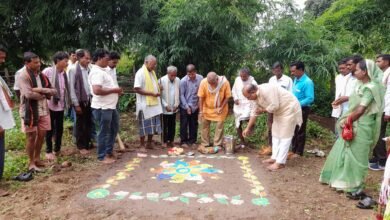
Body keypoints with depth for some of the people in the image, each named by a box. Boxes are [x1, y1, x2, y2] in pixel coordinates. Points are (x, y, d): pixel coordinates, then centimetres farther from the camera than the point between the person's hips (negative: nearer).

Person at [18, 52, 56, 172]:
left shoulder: (42, 75, 10)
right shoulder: (23, 76, -12)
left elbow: (53, 91, 4)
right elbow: (29, 94, -24)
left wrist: (41, 90, -15)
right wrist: (44, 95, -8)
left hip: (43, 110, 6)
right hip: (30, 111, -6)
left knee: (41, 135, 12)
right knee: (31, 137, 2)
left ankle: (37, 158, 29)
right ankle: (31, 163, 15)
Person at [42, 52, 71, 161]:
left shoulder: (64, 73, 5)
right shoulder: (47, 71, -12)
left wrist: (67, 102, 6)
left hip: (61, 105, 5)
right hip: (50, 105, -5)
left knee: (59, 128, 13)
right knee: (50, 129, 7)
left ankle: (57, 149, 29)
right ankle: (49, 151, 22)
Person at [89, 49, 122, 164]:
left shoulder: (103, 71, 15)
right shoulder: (97, 72, -18)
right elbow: (97, 90, -29)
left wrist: (116, 91, 9)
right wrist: (113, 90, -19)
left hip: (110, 106, 10)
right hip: (102, 107, -10)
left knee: (114, 129, 20)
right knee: (104, 132, 2)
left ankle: (108, 152, 32)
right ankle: (102, 156, 16)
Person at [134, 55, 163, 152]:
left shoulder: (152, 72, 13)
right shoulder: (140, 73, -13)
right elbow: (137, 89, -19)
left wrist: (158, 90, 1)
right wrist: (152, 93, -21)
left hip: (154, 103, 8)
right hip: (145, 104, -8)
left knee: (153, 125, 12)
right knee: (144, 126, 1)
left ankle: (149, 143, 24)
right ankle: (142, 146, 12)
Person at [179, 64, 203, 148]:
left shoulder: (200, 78, -10)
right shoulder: (183, 81, -15)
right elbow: (181, 95, -11)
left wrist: (200, 103, -1)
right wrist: (187, 106, -14)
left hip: (195, 106, 2)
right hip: (185, 106, -2)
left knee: (194, 124, 11)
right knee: (184, 124, 4)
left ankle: (192, 140, 24)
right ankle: (183, 141, 16)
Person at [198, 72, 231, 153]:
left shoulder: (225, 82, -25)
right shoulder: (203, 82, -22)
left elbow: (227, 97, -13)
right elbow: (201, 98, -15)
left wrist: (221, 108, -21)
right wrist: (201, 111, -15)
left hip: (220, 109, -1)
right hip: (207, 108, 2)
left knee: (219, 126, 3)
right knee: (205, 125, 7)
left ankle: (217, 145, 15)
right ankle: (204, 144, 21)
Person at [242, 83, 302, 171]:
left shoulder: (266, 90, -30)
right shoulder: (257, 96, 0)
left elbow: (274, 106, -31)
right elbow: (254, 112, 7)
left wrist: (262, 110, -13)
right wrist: (248, 128, 8)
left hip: (289, 109, -9)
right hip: (279, 111, 9)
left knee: (285, 136, -7)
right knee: (276, 134, 12)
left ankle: (280, 162, -4)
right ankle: (275, 157, 20)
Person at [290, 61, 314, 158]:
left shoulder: (307, 82, -19)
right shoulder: (296, 79, 6)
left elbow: (310, 98, -23)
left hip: (302, 109, -8)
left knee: (300, 131, 4)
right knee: (294, 130, 16)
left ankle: (299, 152, 17)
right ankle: (294, 150, 29)